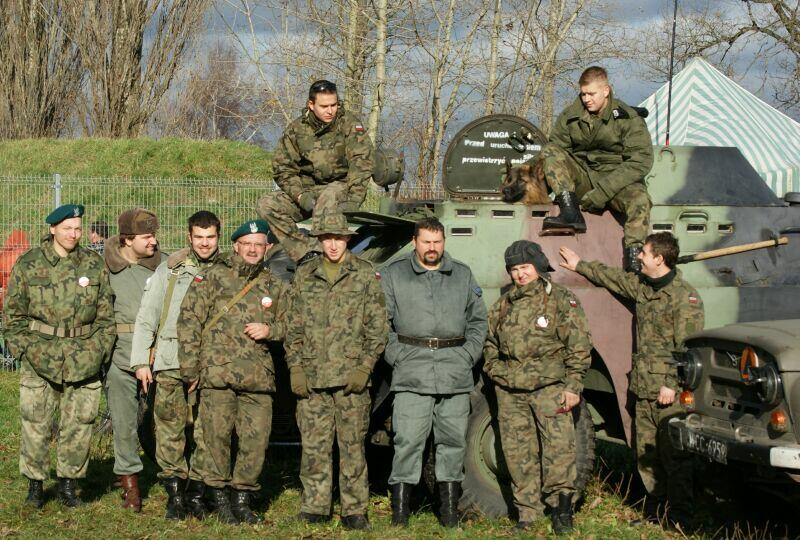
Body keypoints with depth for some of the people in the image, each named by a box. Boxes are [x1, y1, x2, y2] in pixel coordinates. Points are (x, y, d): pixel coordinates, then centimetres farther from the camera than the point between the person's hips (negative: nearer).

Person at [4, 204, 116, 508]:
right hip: (39, 360, -1)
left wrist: (98, 350, 0)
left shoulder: (94, 265, 5)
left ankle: (69, 483, 19)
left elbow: (105, 315, 9)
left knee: (79, 424, 5)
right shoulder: (29, 264, 0)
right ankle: (35, 483, 16)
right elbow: (13, 313, 4)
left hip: (83, 361, 2)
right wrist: (23, 349, -4)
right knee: (35, 423, 1)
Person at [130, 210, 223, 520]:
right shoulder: (169, 270, 8)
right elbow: (146, 317, 9)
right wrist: (140, 360, 3)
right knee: (170, 431, -2)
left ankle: (197, 493, 9)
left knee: (207, 433, -2)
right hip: (171, 362, 0)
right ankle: (174, 493, 8)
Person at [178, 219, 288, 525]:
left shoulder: (275, 287, 16)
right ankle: (218, 496, 13)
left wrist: (270, 329, -1)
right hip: (217, 372, -3)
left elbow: (289, 326, 23)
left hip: (258, 378, 3)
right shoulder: (214, 278, 5)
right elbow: (188, 320, 1)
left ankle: (242, 497, 16)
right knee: (217, 437, -2)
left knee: (256, 439, 1)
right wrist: (189, 368, -3)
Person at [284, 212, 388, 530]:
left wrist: (364, 367, -8)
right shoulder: (304, 276, 10)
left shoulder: (366, 275, 3)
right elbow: (293, 328, 11)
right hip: (312, 377, 2)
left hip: (351, 376, -2)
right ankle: (314, 507, 13)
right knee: (314, 445, 4)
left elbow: (377, 327, 1)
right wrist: (295, 369, 2)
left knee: (352, 445, 1)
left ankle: (354, 510, 9)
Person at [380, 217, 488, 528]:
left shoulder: (463, 275, 15)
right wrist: (395, 356, -5)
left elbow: (478, 321, 18)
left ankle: (449, 508, 15)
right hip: (411, 373, -3)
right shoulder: (394, 274, 7)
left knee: (453, 440, 6)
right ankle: (399, 510, -2)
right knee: (407, 441, -7)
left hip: (456, 372, 3)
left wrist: (469, 356, 5)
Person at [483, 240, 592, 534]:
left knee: (558, 447, -12)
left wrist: (572, 386, -10)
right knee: (518, 453, 6)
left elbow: (579, 346, -5)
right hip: (510, 391, 5)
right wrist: (497, 373, 10)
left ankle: (561, 508, -2)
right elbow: (490, 343, 24)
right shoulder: (502, 305, 13)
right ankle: (527, 513, 15)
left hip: (549, 388, -5)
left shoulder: (562, 300, -3)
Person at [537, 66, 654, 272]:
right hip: (582, 176, 3)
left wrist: (602, 192, -24)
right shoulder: (570, 116, 3)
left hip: (616, 179, -3)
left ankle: (633, 259, -35)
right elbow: (556, 147, 9)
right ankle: (571, 214, -32)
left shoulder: (628, 118, -8)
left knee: (640, 200, -36)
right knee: (549, 152, -19)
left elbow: (641, 160, -16)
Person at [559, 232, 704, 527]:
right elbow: (613, 277, 34)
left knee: (674, 456, -5)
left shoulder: (685, 297, -12)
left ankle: (681, 519, 1)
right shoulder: (641, 286, 14)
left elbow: (688, 348, -16)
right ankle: (654, 511, 22)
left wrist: (672, 384, -20)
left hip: (670, 392, -8)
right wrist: (580, 266, 43)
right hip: (643, 390, 8)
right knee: (645, 455, 12)